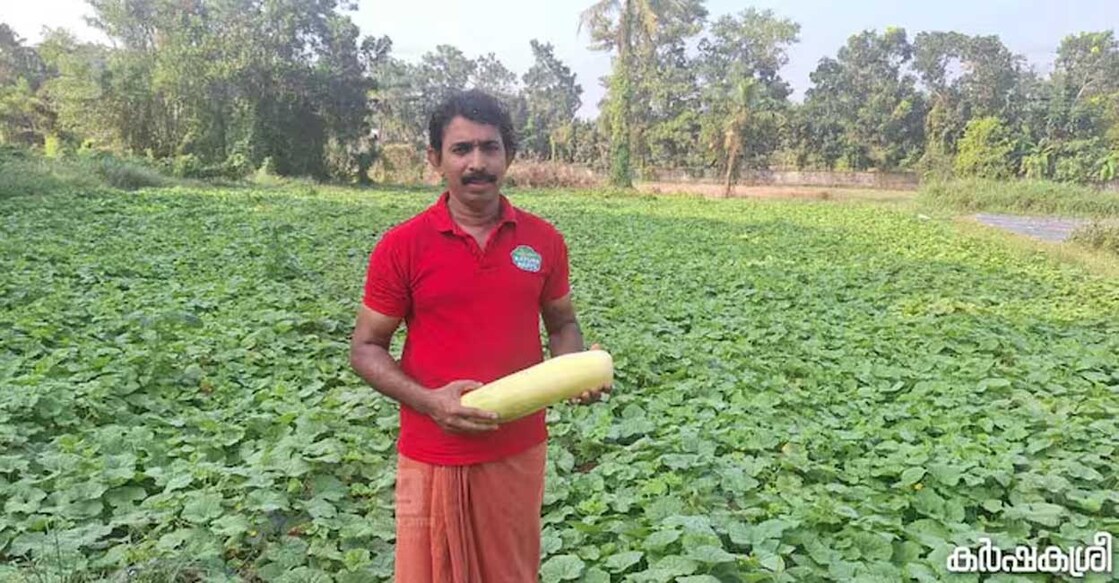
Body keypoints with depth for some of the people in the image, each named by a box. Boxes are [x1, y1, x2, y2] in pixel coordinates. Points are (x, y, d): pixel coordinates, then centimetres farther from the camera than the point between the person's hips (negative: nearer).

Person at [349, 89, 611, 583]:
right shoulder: (402, 245, -8)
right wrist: (427, 400, -18)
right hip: (435, 456, -2)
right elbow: (365, 348, -2)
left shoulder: (544, 240, -1)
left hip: (519, 450, 2)